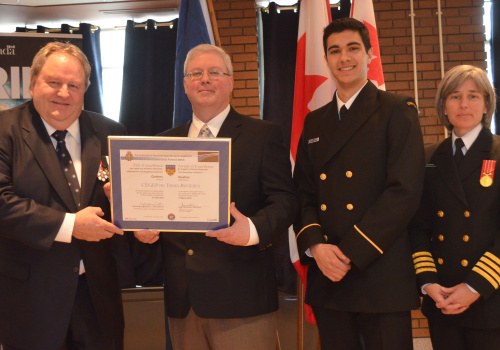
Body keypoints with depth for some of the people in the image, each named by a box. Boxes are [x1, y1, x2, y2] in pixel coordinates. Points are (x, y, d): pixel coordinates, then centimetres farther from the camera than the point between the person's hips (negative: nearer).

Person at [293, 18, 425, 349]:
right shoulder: (315, 122, 16)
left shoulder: (398, 111, 0)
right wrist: (314, 246, -8)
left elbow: (404, 191, -11)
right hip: (327, 278, 5)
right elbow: (303, 193, 11)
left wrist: (350, 254, -15)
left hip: (381, 277, -4)